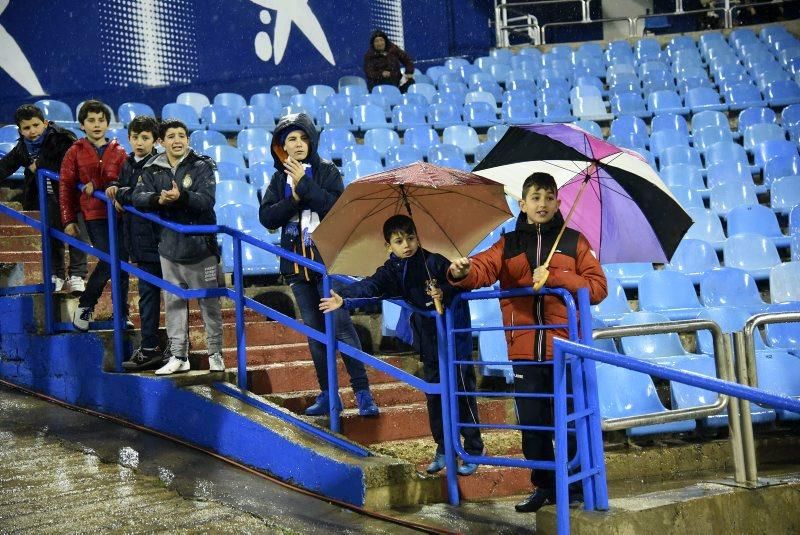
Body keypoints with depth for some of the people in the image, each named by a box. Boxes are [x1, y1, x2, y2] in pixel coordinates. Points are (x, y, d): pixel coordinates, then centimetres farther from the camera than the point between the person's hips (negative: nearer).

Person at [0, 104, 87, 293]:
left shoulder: (61, 138, -19)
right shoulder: (22, 147, 1)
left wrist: (40, 165, -23)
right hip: (49, 197, 6)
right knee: (52, 235, 11)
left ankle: (77, 275, 2)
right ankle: (57, 274, 21)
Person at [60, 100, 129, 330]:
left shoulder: (118, 152, 9)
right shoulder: (75, 152, 5)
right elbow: (66, 187, 5)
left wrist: (97, 186, -12)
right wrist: (69, 220, 0)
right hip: (94, 216, -3)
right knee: (110, 260, -13)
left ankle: (122, 314, 14)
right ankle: (84, 306, 6)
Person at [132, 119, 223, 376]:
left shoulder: (202, 166, -5)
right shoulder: (153, 169, 5)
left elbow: (207, 199, -18)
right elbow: (138, 197, -5)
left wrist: (181, 197, -35)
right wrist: (158, 199, -25)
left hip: (201, 246, -3)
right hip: (169, 246, 4)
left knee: (209, 302, 4)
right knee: (173, 302, 9)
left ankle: (215, 353, 16)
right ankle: (178, 356, 18)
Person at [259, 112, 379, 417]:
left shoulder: (327, 171, 0)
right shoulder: (280, 178, 10)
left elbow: (337, 206, -15)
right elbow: (266, 217, 1)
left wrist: (304, 185, -16)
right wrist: (294, 198, -12)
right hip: (296, 263, 4)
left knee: (341, 325, -10)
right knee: (314, 330, 8)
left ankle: (362, 392, -7)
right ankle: (327, 394, 14)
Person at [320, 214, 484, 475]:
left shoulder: (435, 262, -10)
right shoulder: (393, 270, 0)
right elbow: (371, 285, -16)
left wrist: (445, 292, -27)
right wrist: (345, 298, -32)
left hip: (454, 338, -5)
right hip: (429, 346, 5)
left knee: (462, 394, -2)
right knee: (435, 398, 12)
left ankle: (473, 451, 9)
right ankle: (443, 450, 25)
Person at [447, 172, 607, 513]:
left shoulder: (574, 242, 8)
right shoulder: (508, 245, 11)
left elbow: (597, 287, -1)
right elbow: (482, 268, -7)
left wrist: (554, 278, -12)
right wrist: (462, 272, -31)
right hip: (525, 353, 2)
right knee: (532, 424, 9)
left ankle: (577, 485, 14)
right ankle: (544, 487, 23)